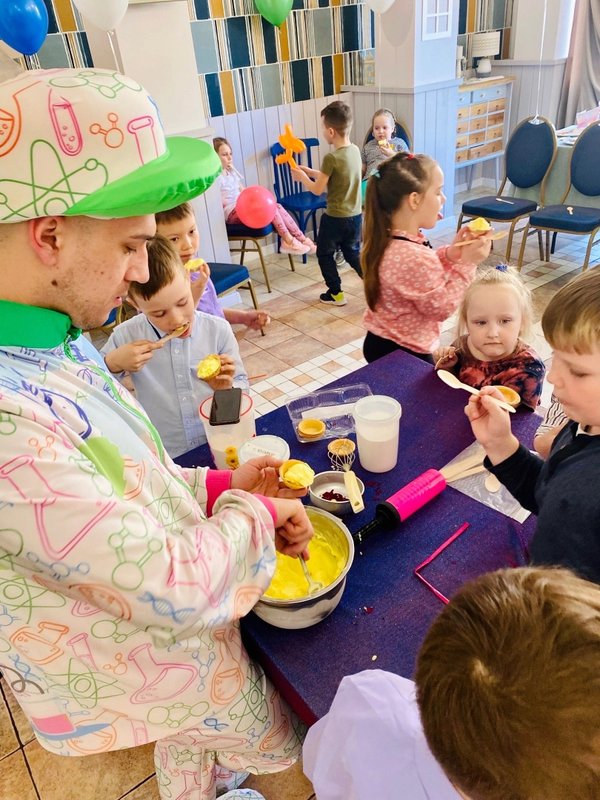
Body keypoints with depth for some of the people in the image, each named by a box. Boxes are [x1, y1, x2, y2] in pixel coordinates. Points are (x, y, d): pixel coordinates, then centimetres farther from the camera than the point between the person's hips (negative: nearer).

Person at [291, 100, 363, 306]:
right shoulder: (355, 150, 3)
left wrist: (302, 177, 4)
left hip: (335, 217, -7)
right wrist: (307, 170, 15)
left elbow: (317, 189, -13)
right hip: (356, 216, 7)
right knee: (353, 253, 22)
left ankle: (336, 293, 21)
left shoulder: (331, 158, -21)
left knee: (324, 254, 14)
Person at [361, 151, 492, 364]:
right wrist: (467, 263, -16)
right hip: (404, 354, -10)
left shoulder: (387, 239, -2)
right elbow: (441, 308, -19)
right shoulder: (414, 257, -31)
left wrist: (450, 255, -3)